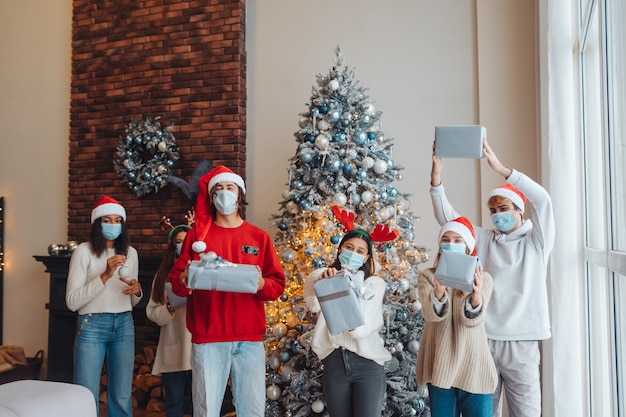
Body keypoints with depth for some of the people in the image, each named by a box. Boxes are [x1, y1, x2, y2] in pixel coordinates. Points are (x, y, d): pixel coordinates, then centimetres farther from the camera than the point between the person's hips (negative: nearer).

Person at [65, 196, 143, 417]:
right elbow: (72, 301, -14)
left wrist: (137, 290, -6)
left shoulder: (130, 252, 9)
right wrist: (105, 275, -22)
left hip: (124, 326, 4)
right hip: (91, 326, -4)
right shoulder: (84, 251, -6)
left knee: (121, 398, 10)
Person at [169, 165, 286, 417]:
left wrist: (261, 284, -15)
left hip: (250, 339, 1)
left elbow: (278, 284, 6)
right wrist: (183, 281, -15)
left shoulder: (259, 237, 8)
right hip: (207, 339, -1)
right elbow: (175, 281, 7)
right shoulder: (197, 235, 7)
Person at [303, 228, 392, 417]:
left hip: (367, 362, -2)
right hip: (334, 363, 2)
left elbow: (368, 324, -8)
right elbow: (313, 304, -12)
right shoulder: (321, 276, 10)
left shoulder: (375, 283, 5)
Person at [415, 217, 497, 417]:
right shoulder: (427, 276, 2)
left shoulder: (483, 278, 1)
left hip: (473, 365, 0)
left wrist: (476, 295, -35)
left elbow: (473, 319, -13)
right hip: (439, 365, 1)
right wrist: (439, 290, -36)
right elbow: (431, 314, -15)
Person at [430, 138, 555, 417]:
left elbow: (542, 199, -12)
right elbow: (446, 216, 3)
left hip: (520, 341, -2)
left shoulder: (535, 242, 3)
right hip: (482, 338, 3)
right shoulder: (484, 240, 10)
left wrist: (499, 167, -20)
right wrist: (436, 173, -10)